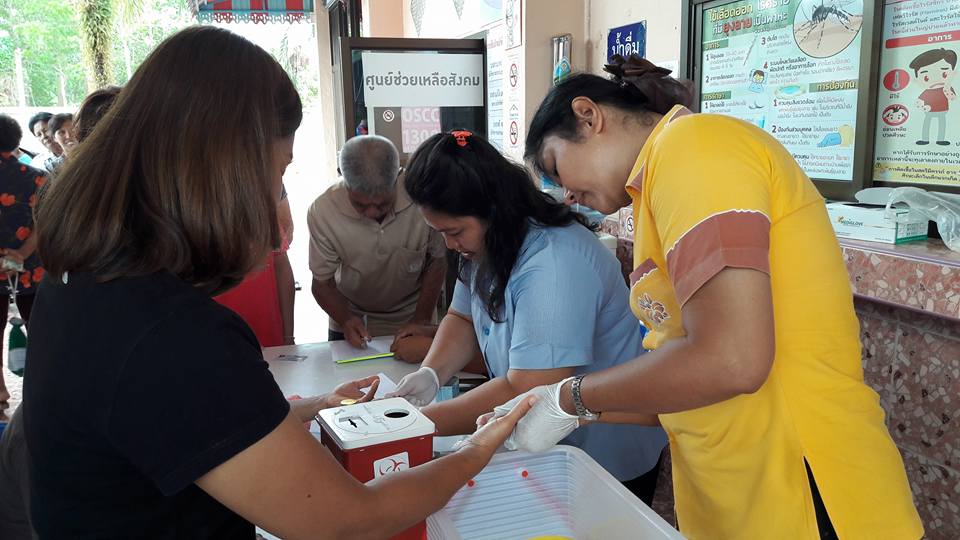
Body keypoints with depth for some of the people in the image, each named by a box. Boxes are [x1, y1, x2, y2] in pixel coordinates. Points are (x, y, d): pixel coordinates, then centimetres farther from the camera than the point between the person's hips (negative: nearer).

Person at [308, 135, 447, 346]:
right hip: (352, 322, 1)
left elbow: (437, 261, -7)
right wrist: (346, 320, -26)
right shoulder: (322, 211, -21)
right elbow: (322, 283, -10)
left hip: (411, 321, 0)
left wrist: (421, 319, -12)